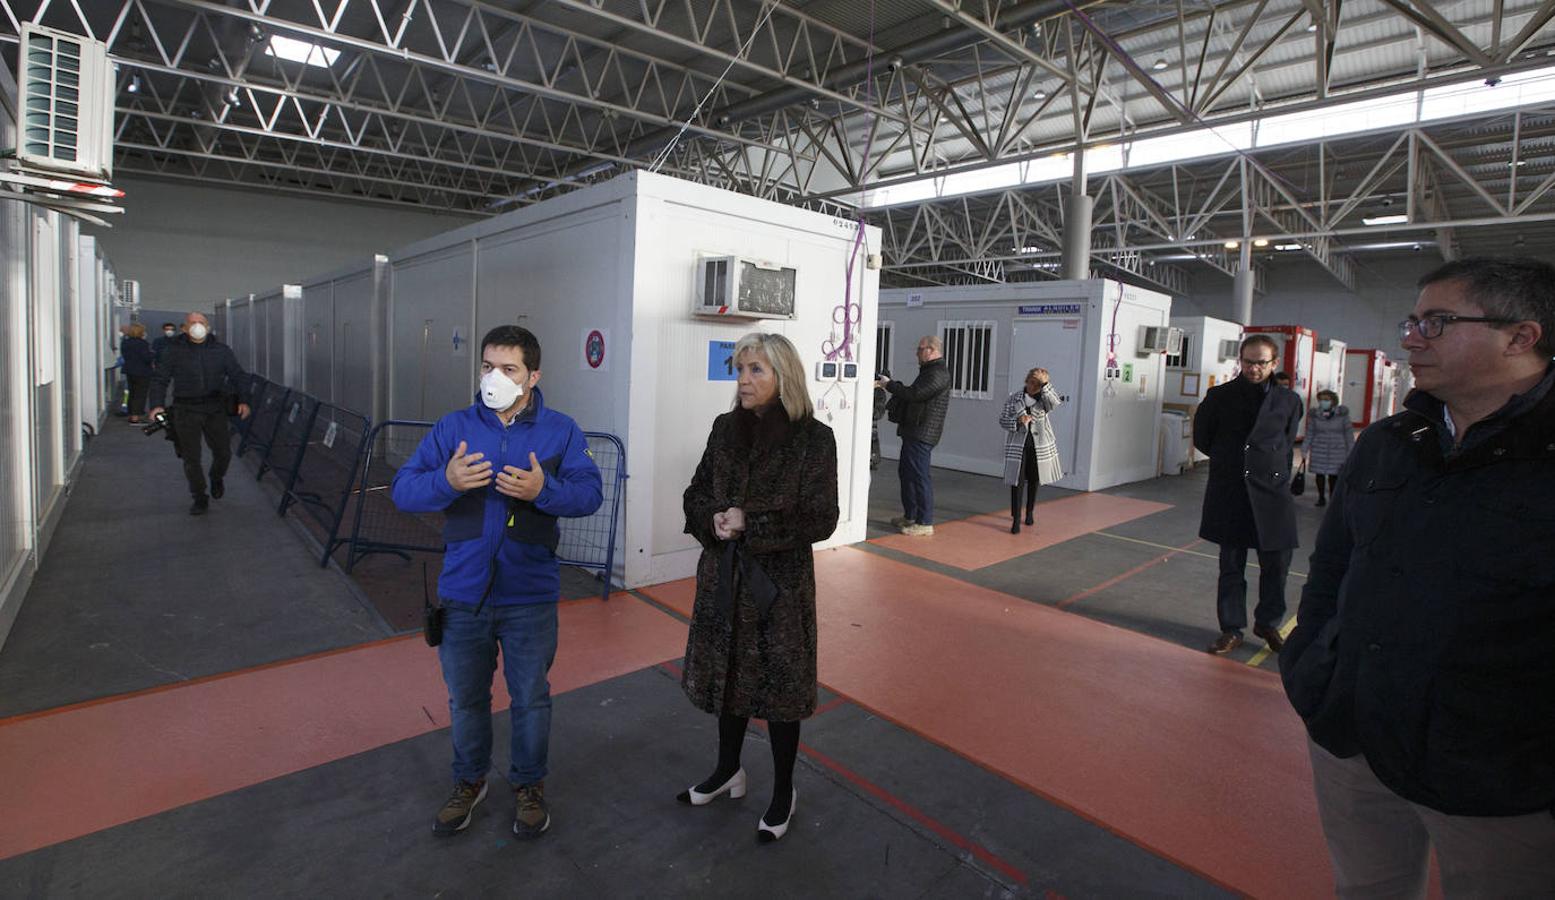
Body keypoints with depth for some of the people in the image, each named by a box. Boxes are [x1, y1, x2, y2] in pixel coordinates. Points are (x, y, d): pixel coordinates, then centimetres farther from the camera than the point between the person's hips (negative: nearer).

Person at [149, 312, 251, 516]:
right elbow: (159, 379, 4)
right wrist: (158, 404, -8)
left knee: (223, 453, 3)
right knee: (191, 457, 2)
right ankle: (200, 499, 13)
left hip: (215, 409, 1)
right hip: (186, 410, -1)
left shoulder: (221, 350, 7)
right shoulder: (173, 351, 3)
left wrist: (243, 400, -4)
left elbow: (238, 375, 8)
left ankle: (216, 479, 36)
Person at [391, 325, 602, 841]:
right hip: (463, 594, 2)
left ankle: (529, 785, 38)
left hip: (530, 597, -2)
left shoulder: (561, 431, -4)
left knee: (531, 699, 14)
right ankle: (469, 781, 45)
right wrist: (446, 480, -26)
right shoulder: (453, 427, -1)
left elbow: (590, 492, -11)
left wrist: (544, 489, -30)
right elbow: (402, 490, -5)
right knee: (465, 698, 20)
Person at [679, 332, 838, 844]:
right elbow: (696, 494, 8)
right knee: (727, 672, 18)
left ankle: (783, 792, 32)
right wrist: (714, 520, -15)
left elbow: (820, 519, -14)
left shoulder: (813, 438, -11)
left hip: (781, 579, -4)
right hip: (723, 575, 5)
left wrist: (751, 523, -20)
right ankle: (728, 771, 42)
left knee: (779, 683, 8)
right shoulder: (726, 429, 3)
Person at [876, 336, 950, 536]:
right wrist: (888, 384, 6)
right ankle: (910, 516, 27)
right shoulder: (929, 371, 21)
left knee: (920, 475, -9)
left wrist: (888, 384, -10)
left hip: (922, 434, -11)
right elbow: (913, 394, 19)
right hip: (913, 432, 11)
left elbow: (914, 394, -23)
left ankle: (925, 523, -5)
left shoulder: (938, 373, -14)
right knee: (906, 471, 17)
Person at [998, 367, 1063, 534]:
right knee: (1017, 481, -9)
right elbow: (1002, 420, 0)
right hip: (1018, 445, -2)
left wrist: (1045, 383, -26)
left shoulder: (1043, 398, 2)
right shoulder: (1014, 398, 0)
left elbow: (1055, 403, -21)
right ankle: (1016, 519, -7)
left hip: (1039, 445, 2)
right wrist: (1017, 421, -18)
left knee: (1034, 480, 13)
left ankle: (1029, 513, 33)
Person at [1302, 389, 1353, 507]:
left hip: (1337, 449, 0)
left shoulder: (1342, 413, -9)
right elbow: (1309, 433, -1)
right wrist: (1305, 450, -4)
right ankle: (1321, 498, 16)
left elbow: (1348, 432, -3)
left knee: (1334, 474, 5)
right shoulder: (1314, 414, -8)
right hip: (1319, 449, 0)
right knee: (1319, 473, 4)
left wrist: (1351, 450, -3)